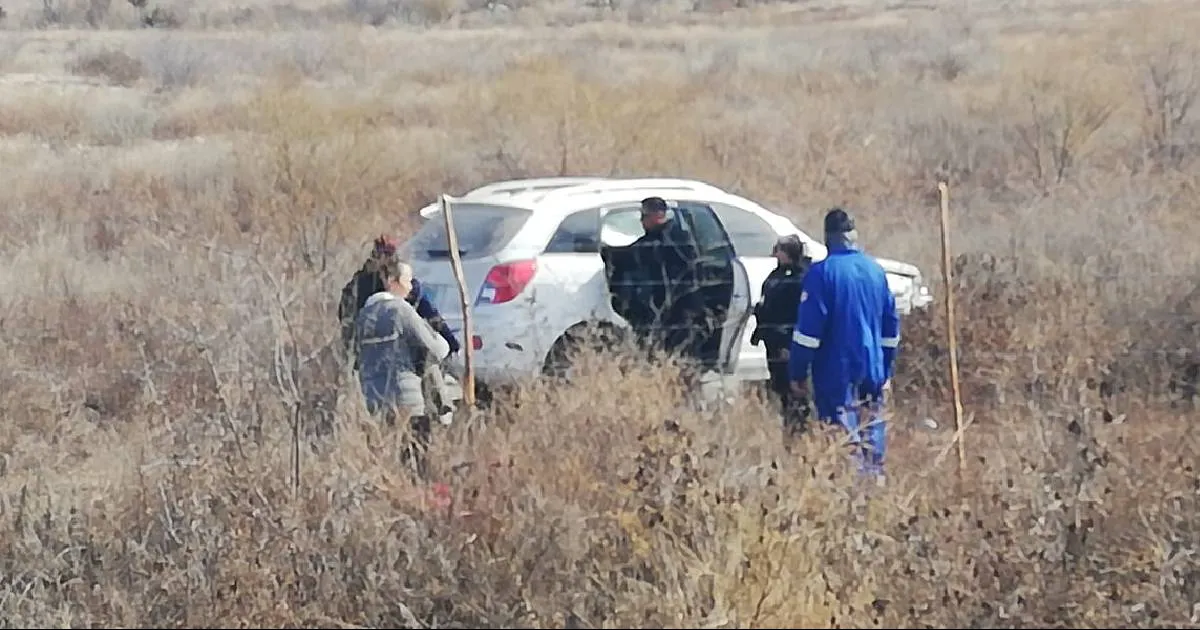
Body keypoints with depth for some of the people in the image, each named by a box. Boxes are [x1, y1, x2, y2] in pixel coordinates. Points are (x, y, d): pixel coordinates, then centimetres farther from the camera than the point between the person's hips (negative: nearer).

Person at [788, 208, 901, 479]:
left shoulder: (822, 272, -11)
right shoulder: (876, 270, 8)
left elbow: (808, 330, -13)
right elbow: (892, 327, 14)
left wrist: (797, 373, -6)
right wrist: (886, 370, 23)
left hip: (837, 374, -6)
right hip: (873, 374, 6)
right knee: (873, 441, 12)